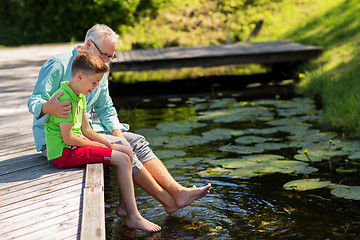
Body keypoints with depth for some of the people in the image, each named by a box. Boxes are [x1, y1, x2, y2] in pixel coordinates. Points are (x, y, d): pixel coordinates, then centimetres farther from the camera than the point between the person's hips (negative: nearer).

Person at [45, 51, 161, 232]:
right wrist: (97, 145, -9)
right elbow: (68, 138, -23)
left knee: (127, 151, 9)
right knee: (122, 160, -17)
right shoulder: (64, 98, -20)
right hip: (64, 153, -10)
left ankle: (124, 206, 12)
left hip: (76, 146, 10)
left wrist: (108, 145, 4)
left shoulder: (80, 96, 13)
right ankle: (133, 218, -12)